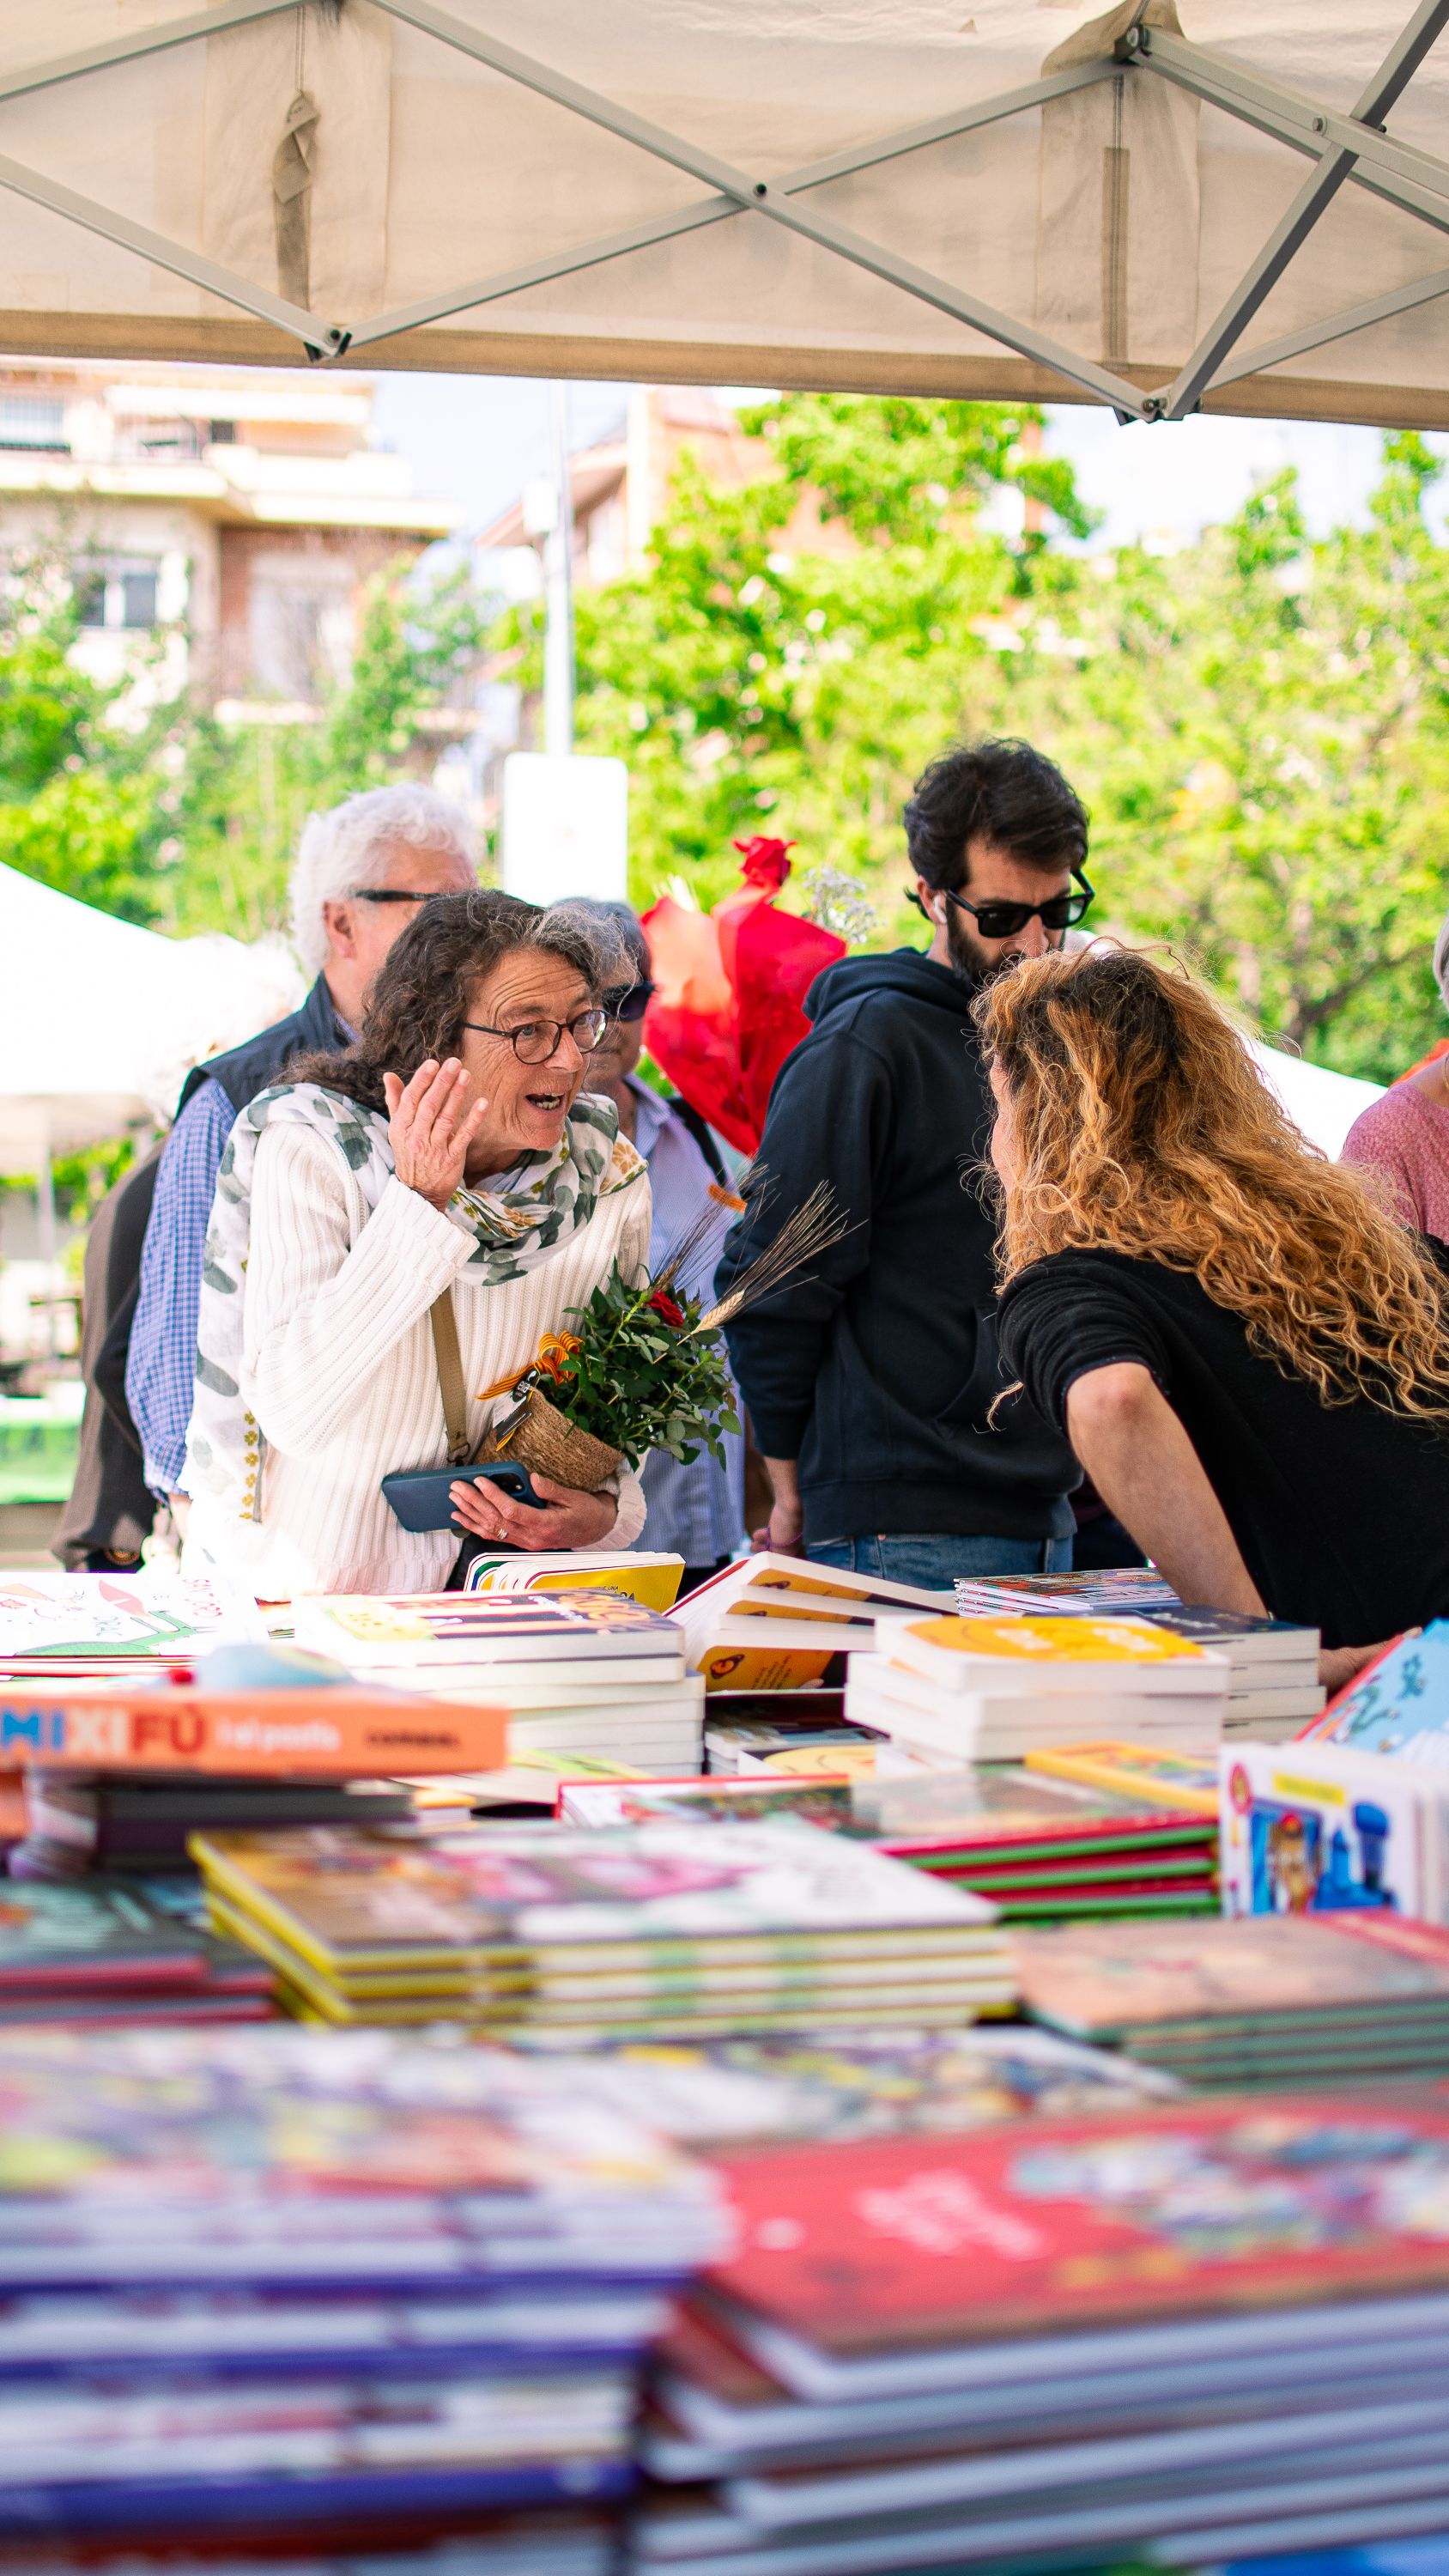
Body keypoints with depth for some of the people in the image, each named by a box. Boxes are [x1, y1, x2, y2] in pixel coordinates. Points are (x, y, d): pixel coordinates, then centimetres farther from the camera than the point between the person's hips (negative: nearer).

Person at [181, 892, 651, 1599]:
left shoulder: (609, 1177, 0)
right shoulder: (309, 1148, -11)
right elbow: (290, 1411, -22)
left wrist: (604, 1511, -9)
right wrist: (419, 1202, -24)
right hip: (294, 1596, -3)